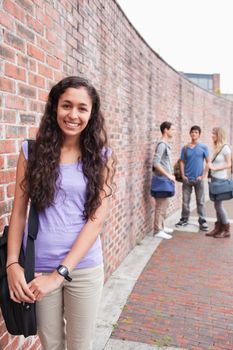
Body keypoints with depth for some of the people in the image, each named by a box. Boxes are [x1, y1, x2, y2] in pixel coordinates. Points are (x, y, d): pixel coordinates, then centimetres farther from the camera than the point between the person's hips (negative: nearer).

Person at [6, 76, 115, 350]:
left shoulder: (101, 157, -4)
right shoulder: (32, 150, -2)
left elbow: (96, 219, -9)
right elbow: (19, 211, 1)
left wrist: (60, 273, -14)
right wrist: (12, 264, -8)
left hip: (84, 268, 0)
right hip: (37, 267, 1)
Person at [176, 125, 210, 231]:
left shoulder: (203, 147, -1)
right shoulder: (185, 148, 4)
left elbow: (208, 162, -1)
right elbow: (182, 162, 7)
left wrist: (203, 176, -7)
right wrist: (183, 175, -3)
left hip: (198, 179, -2)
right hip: (187, 179, 2)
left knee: (200, 201, 5)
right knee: (185, 201, 8)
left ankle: (202, 221, 14)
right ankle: (184, 219, 21)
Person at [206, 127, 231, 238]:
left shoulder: (225, 147, -11)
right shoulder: (217, 147, 11)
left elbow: (229, 165, -13)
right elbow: (216, 163, 11)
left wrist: (214, 168, -18)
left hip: (220, 179, -7)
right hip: (214, 179, 7)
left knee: (218, 205, -2)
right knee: (218, 205, 10)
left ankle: (226, 230, 11)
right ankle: (218, 228, 17)